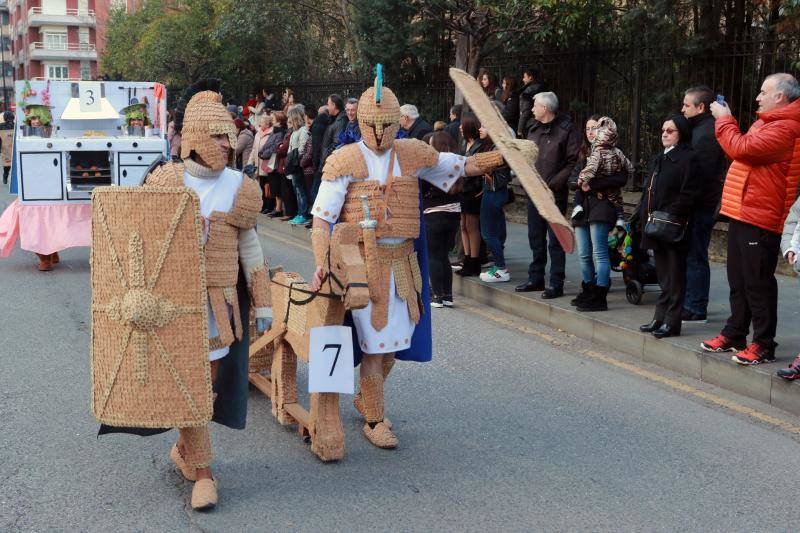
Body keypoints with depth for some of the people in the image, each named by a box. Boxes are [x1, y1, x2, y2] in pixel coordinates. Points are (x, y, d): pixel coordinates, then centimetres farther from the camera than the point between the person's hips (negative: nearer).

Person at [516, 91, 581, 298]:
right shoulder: (534, 130, 13)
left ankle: (556, 284, 3)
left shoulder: (566, 130, -9)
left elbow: (573, 162, -14)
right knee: (536, 238, 14)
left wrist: (553, 184, -18)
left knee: (555, 241, -2)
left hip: (555, 194, -7)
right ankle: (536, 279, 25)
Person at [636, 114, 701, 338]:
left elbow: (689, 194, -15)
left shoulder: (688, 158, -8)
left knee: (674, 277, -1)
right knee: (663, 275, 14)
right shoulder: (657, 159, 18)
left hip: (673, 227, -8)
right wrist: (642, 217, 9)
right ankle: (660, 319, 20)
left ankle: (671, 322, 3)